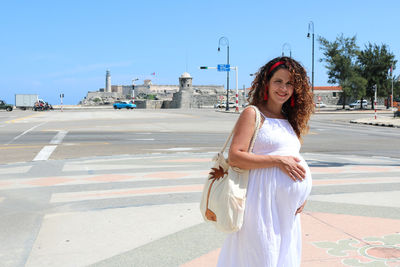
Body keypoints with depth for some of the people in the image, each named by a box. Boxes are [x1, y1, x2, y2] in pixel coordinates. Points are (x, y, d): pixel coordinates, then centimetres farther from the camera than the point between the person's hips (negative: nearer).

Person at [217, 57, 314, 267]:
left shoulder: (291, 120, 16)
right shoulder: (253, 114, -6)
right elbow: (234, 157, -16)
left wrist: (303, 193, 5)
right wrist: (278, 160, -18)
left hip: (287, 207, 7)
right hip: (262, 200, -7)